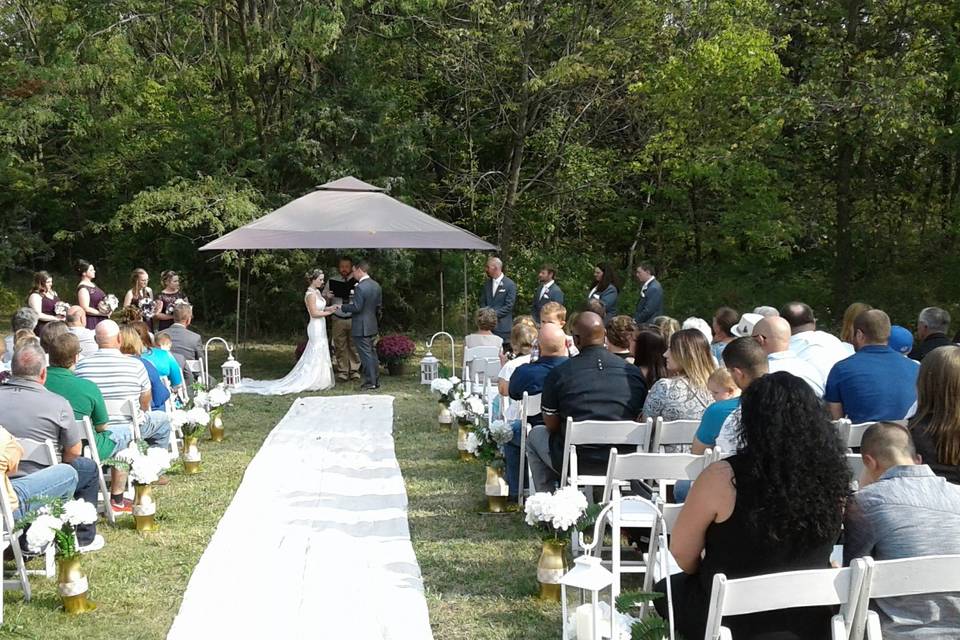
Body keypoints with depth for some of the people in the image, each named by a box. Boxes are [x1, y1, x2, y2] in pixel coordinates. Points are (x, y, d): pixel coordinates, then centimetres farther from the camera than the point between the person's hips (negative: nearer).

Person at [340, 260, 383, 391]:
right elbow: (379, 305, 13)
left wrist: (342, 307, -7)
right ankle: (376, 381, 21)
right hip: (372, 325, 9)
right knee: (372, 353, 15)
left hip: (361, 327, -9)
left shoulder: (360, 287, -20)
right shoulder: (376, 285, 7)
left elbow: (356, 308, -21)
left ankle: (370, 383, 1)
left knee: (366, 355, -3)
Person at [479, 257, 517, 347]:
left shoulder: (510, 284, -5)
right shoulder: (487, 284, 13)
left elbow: (509, 306, -8)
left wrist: (494, 313, -13)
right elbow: (482, 302, 15)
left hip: (502, 325, -5)